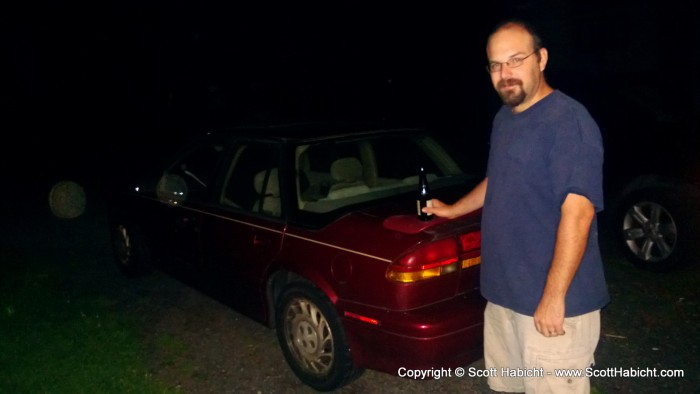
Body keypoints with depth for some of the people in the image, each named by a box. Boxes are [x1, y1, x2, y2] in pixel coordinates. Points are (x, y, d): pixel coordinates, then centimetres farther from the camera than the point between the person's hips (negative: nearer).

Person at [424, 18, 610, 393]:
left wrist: (554, 297, -24)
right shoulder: (503, 118, 11)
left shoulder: (568, 120, -17)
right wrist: (452, 210, 33)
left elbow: (577, 212, -23)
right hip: (503, 292, 8)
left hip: (552, 300, -8)